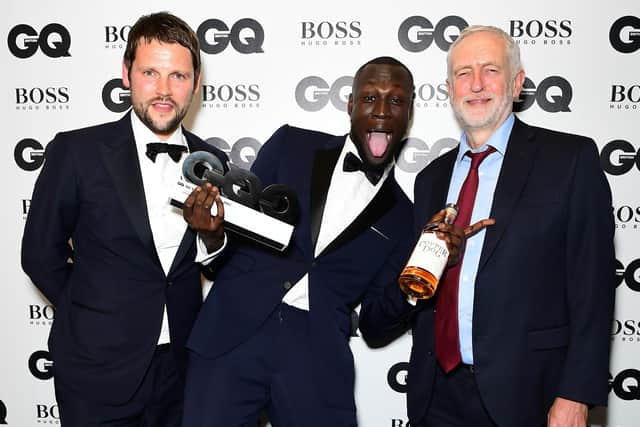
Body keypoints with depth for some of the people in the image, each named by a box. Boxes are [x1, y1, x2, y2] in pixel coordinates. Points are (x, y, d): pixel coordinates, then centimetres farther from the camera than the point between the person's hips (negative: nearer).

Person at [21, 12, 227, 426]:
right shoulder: (76, 151, -11)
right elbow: (41, 254, -2)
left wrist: (212, 234, -14)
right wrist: (93, 317, 2)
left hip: (181, 365, 3)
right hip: (99, 368, -3)